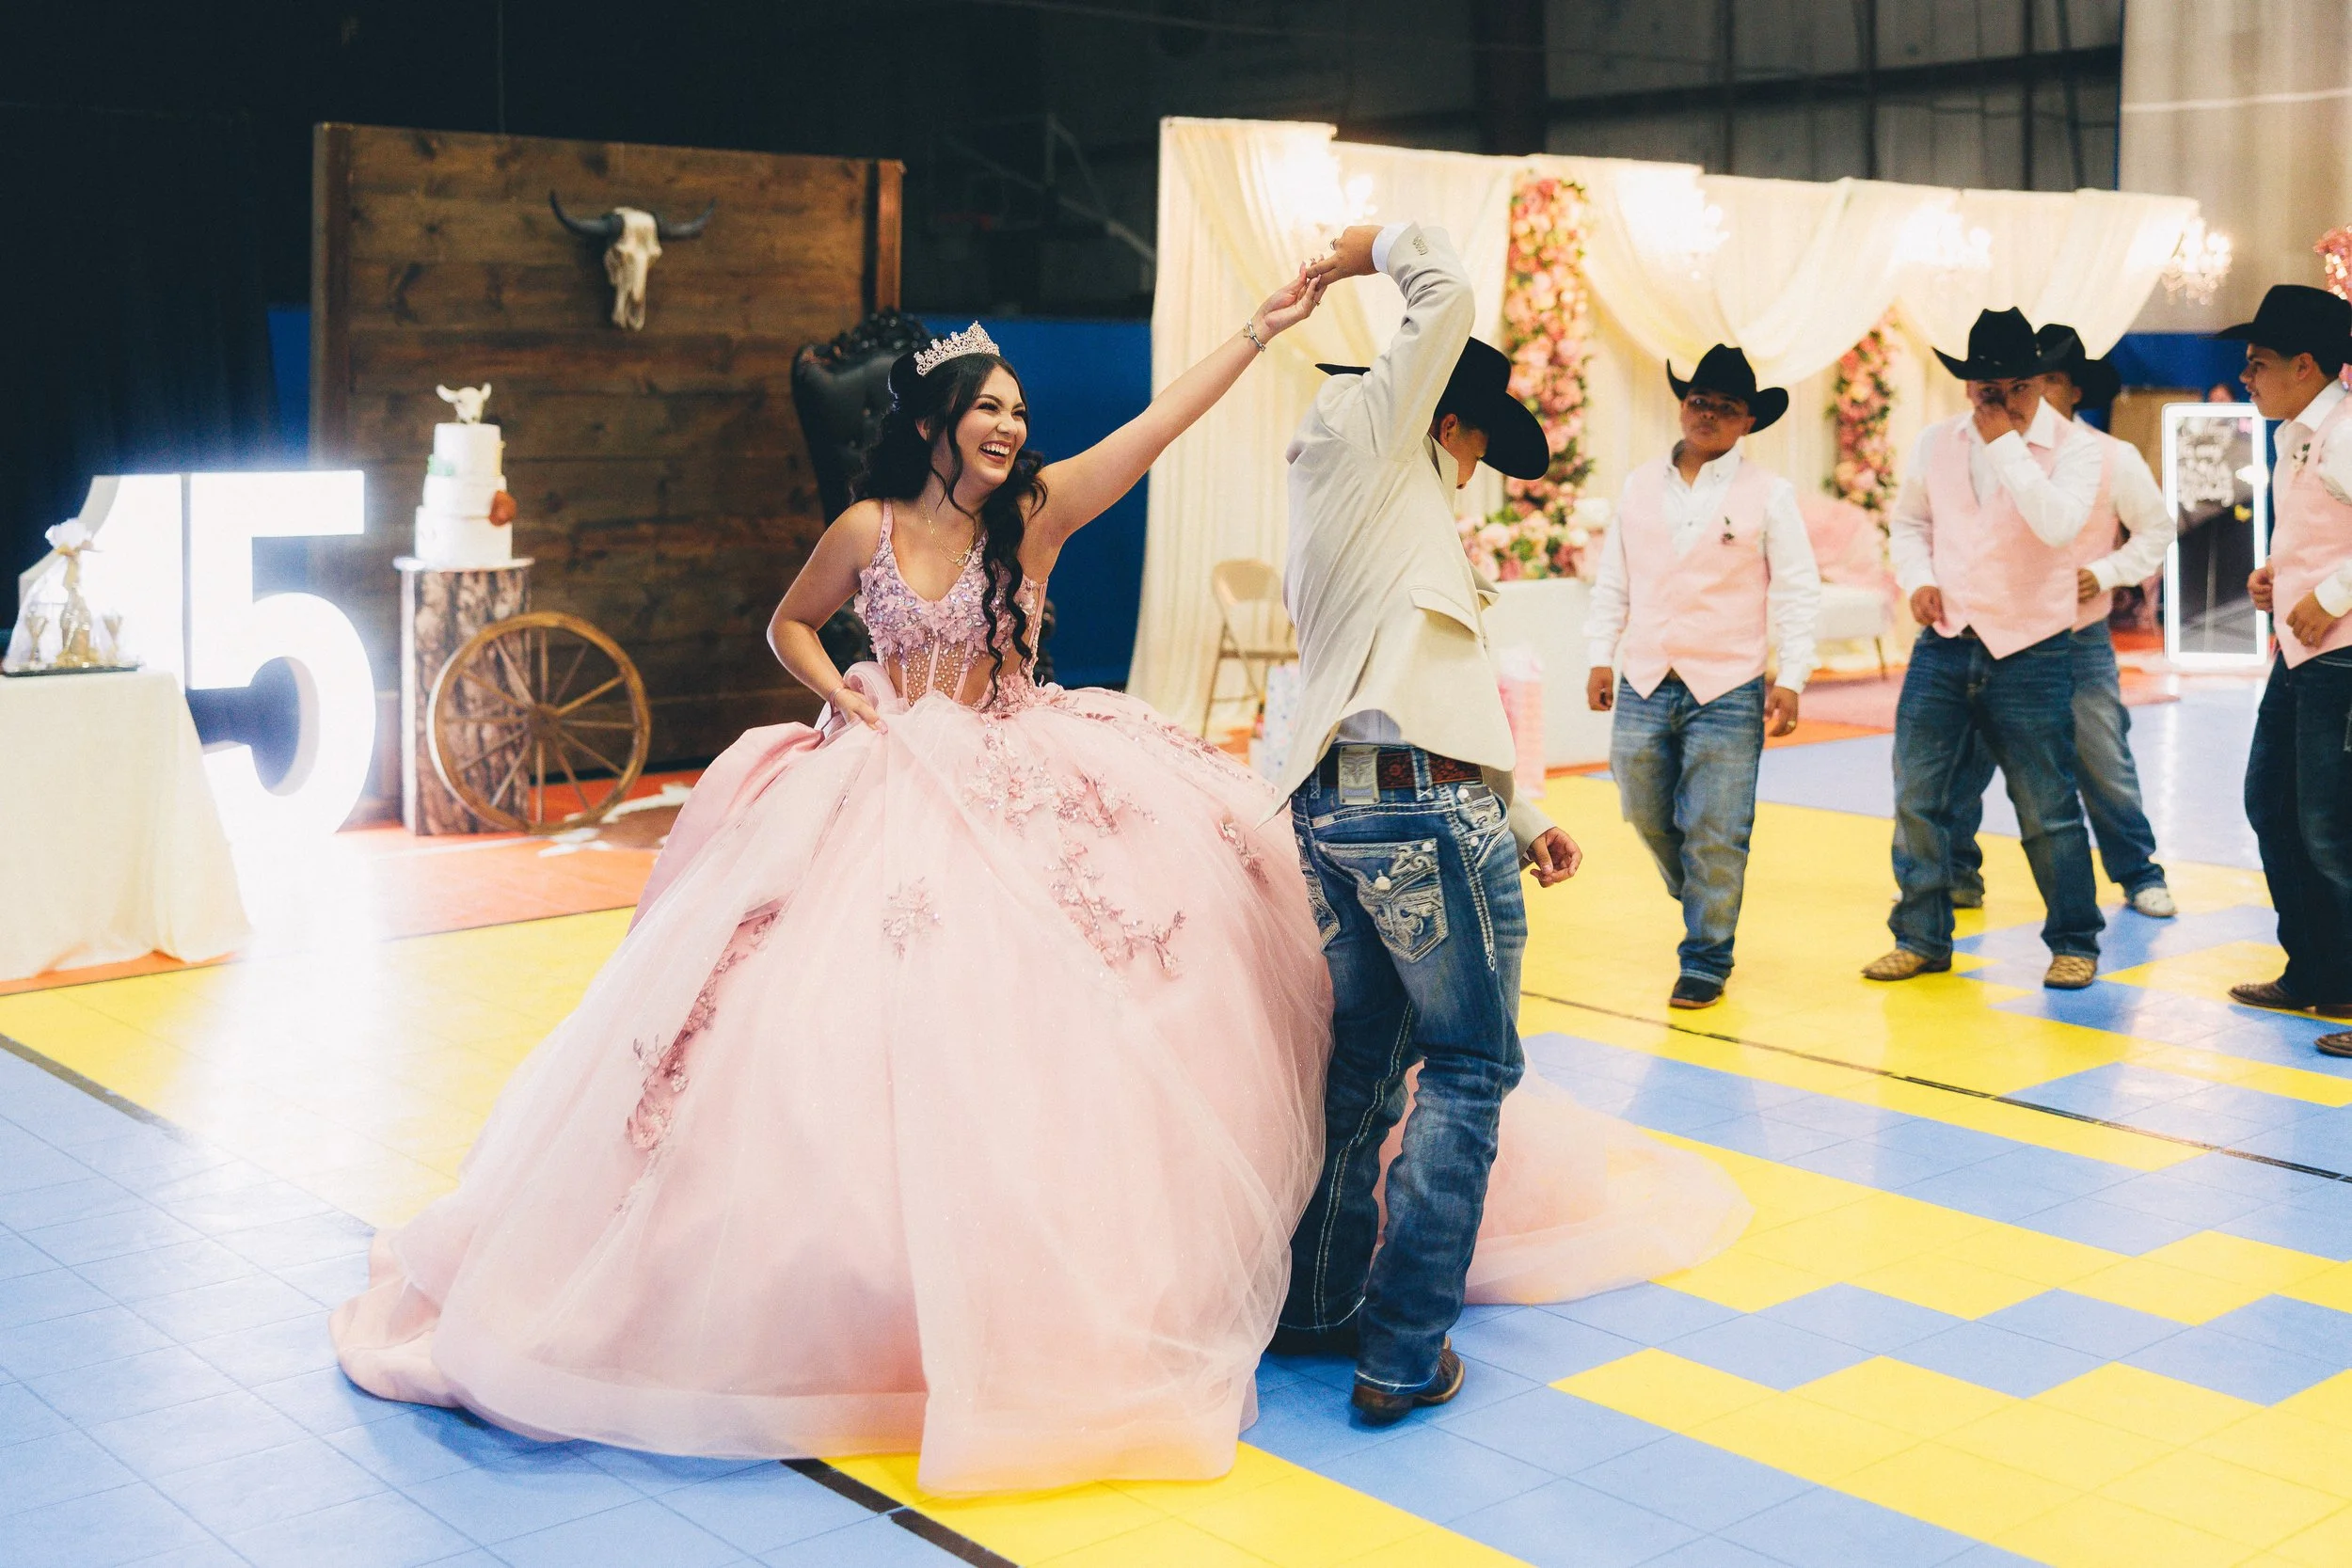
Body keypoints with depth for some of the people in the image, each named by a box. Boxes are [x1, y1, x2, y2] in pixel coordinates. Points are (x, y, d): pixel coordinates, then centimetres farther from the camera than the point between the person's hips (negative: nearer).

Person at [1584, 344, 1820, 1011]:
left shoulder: (1768, 493, 0)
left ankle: (1705, 961, 11)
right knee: (1647, 817, 13)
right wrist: (1600, 656, 8)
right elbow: (1613, 580, 15)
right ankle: (1700, 901, 40)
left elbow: (1797, 592, -1)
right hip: (1643, 687, 4)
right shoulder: (1640, 485, 11)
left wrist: (1791, 680, -7)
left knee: (1714, 835, -2)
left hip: (1727, 691, -4)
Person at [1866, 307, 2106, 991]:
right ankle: (1921, 938, 17)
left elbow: (2057, 523, -26)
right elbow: (1908, 521, 19)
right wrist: (1917, 579, 0)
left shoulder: (2076, 449, -7)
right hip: (1943, 646, 4)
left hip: (2030, 653, -4)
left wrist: (2005, 444, -21)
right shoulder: (1936, 443, 5)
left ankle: (2074, 944, 18)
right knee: (1916, 797, 4)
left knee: (2047, 808, 3)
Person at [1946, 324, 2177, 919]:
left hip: (2080, 641, -1)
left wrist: (2104, 574, -7)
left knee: (2104, 764, 4)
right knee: (1966, 758, -1)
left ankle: (2138, 874, 21)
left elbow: (2157, 529, 7)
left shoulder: (2114, 458, -2)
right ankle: (1956, 874, 13)